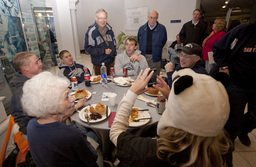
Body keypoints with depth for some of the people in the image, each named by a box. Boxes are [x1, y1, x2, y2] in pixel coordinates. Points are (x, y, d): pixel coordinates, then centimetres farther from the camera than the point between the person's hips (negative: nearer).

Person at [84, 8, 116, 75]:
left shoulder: (109, 29, 7)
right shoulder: (91, 31, -10)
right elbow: (88, 48, -14)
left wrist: (114, 54, 13)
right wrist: (103, 51, -18)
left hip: (111, 63, 5)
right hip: (98, 65, -4)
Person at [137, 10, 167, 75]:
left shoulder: (162, 28, -1)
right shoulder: (142, 28, 6)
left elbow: (164, 40, 11)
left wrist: (157, 49, 8)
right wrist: (142, 50, 13)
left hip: (155, 57, -2)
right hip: (143, 56, 2)